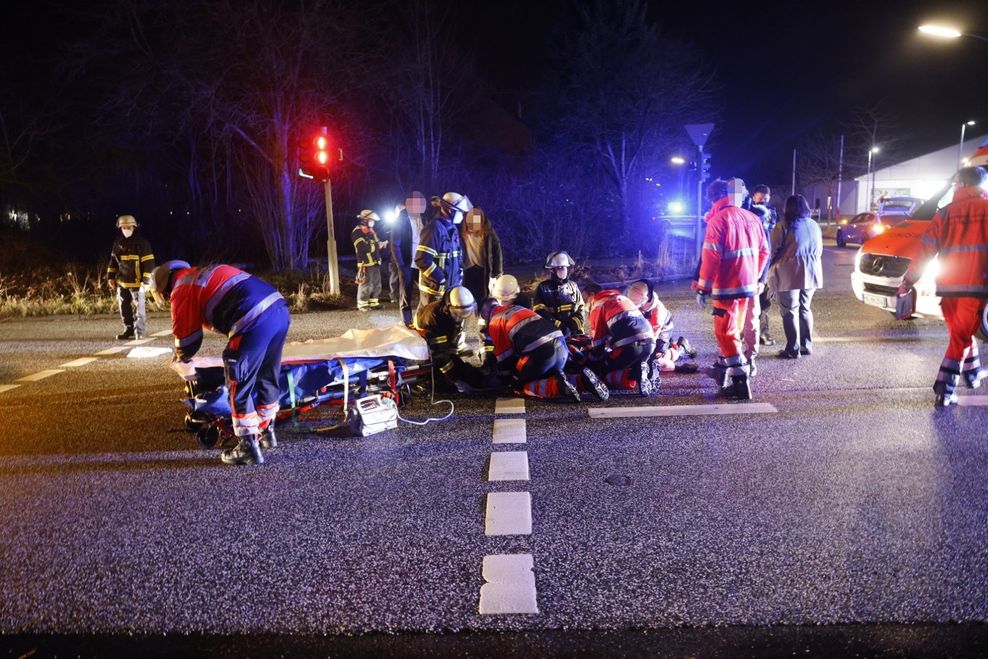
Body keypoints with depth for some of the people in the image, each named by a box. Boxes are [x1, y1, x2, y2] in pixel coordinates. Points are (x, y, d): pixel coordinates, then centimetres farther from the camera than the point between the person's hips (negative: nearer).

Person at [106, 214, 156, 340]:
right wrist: (111, 277, 12)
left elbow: (148, 263, -12)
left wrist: (146, 281, -16)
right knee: (124, 308, 11)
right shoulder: (118, 243, 9)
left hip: (137, 283, -6)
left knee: (139, 308, -1)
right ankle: (128, 330, 21)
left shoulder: (142, 243, -9)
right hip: (122, 282, 6)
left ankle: (140, 331, 7)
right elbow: (113, 261, 18)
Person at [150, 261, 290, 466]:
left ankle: (248, 447, 9)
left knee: (239, 386, 4)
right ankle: (266, 432, 38)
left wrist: (181, 357, 33)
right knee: (267, 377, 23)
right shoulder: (207, 273, 32)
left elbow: (186, 335, 12)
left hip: (255, 321, -9)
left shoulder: (182, 290, 8)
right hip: (280, 309, 9)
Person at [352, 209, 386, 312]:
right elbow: (363, 247, -23)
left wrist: (382, 243, -2)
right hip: (366, 263, -9)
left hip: (375, 262, 9)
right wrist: (378, 245, -17)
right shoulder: (357, 232, -12)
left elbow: (375, 244, 22)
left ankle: (374, 303, 22)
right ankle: (362, 304, 4)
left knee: (376, 284, 12)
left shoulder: (370, 231, 17)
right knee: (366, 285, -6)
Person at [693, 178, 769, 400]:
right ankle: (727, 370, 31)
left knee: (726, 332, -4)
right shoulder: (752, 218, 10)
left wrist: (702, 288, -11)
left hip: (727, 286, -7)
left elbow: (710, 257, -16)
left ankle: (740, 381, -9)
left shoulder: (718, 220, -11)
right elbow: (763, 252, 13)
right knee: (733, 329, 20)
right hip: (748, 284, 8)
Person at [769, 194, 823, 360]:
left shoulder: (783, 226, -11)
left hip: (789, 275, -6)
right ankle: (807, 345, 21)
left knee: (789, 312, 0)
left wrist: (774, 264, 7)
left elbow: (773, 251, -10)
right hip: (810, 275, 6)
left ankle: (793, 349, 0)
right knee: (804, 309, 18)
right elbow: (819, 251, 16)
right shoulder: (814, 226, 9)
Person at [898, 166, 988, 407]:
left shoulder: (945, 213, 4)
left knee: (962, 332, 23)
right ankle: (944, 391, 3)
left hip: (947, 287, 3)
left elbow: (925, 251, 2)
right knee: (961, 337, 6)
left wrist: (908, 281, 8)